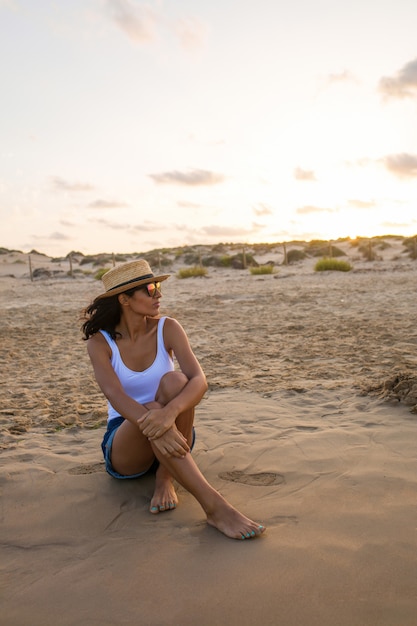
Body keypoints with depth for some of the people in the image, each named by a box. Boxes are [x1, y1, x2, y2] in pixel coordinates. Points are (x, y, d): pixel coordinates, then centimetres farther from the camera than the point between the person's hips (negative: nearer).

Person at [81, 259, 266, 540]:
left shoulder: (167, 328, -8)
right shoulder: (100, 341, -10)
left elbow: (199, 380, -23)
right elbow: (115, 395, -27)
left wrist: (170, 411, -44)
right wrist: (153, 424, -46)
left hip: (174, 434, 2)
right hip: (124, 438, -1)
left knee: (174, 380, -30)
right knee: (152, 411, -37)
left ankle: (165, 478, -18)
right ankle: (214, 506, -42)